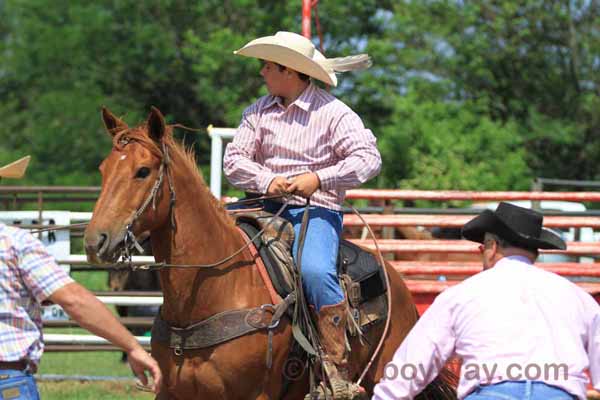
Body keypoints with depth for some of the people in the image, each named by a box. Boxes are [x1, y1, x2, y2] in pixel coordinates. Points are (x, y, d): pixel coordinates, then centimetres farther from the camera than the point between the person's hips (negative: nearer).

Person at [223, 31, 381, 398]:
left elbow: (369, 158, -11)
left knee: (315, 270, -34)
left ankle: (338, 369, -26)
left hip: (317, 210, -6)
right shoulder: (259, 111, 12)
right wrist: (267, 181, -14)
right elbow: (235, 160, 6)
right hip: (267, 207, 6)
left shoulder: (333, 113, -3)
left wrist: (317, 179, -18)